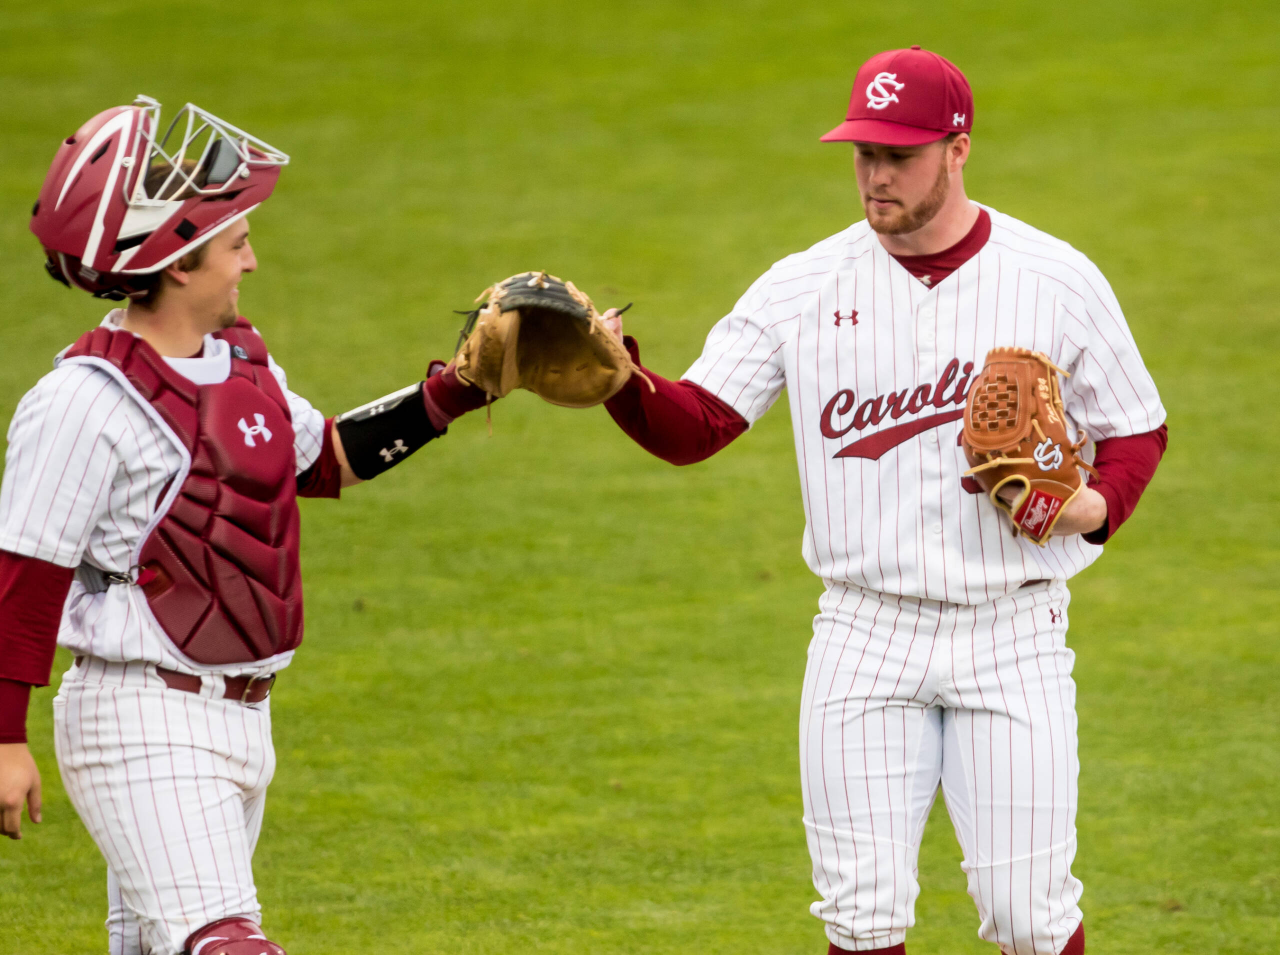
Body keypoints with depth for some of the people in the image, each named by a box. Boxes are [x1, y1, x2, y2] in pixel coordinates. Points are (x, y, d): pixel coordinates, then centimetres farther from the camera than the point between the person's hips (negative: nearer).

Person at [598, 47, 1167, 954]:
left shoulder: (1058, 282, -2)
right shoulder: (804, 288, 0)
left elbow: (1138, 431, 7)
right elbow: (692, 425, -5)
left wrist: (1096, 506, -14)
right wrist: (621, 381, -26)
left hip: (1013, 634, -1)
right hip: (867, 635, 1)